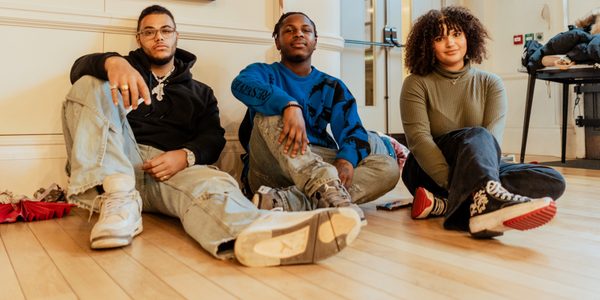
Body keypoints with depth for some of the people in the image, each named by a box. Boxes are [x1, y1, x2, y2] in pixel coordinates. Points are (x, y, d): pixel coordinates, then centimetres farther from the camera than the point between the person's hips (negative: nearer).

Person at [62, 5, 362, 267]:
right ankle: (118, 199, -41)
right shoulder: (128, 68, 24)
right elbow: (81, 67, 1)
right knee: (90, 85, -20)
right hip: (120, 163, 1)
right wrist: (112, 62, -25)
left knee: (211, 181, -35)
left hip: (172, 168, 0)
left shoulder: (200, 92, 24)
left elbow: (213, 138, 7)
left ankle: (255, 234, -74)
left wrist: (185, 156, -18)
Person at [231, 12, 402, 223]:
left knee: (388, 167, -19)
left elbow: (353, 130, -1)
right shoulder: (265, 72, 10)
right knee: (271, 110, -24)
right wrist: (290, 105, -35)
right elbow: (242, 84, -17)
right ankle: (329, 192, -44)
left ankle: (285, 201, -39)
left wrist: (346, 159, -24)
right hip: (271, 172, -2)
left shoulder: (332, 86, 16)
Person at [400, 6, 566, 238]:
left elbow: (494, 134, -10)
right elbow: (418, 138, -14)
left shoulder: (490, 83, 6)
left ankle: (442, 204, -37)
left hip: (481, 169, 4)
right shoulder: (416, 84, 0)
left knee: (553, 181, -19)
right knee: (476, 136, -31)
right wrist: (451, 182, -32)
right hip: (429, 171, -3)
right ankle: (488, 200, -65)